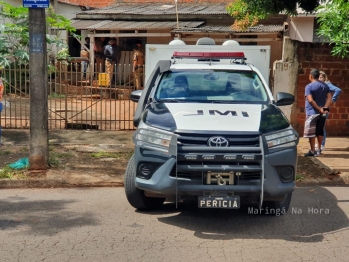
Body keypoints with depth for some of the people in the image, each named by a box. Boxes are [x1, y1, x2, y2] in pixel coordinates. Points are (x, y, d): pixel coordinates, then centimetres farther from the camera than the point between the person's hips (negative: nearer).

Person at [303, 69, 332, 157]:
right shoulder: (325, 85, 8)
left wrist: (319, 109, -16)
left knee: (311, 132, 0)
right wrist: (325, 108, -9)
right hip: (322, 113, 6)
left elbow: (310, 100, -21)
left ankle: (312, 151, 0)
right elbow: (329, 97, -1)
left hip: (312, 112, -6)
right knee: (319, 131, 15)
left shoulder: (309, 86, -11)